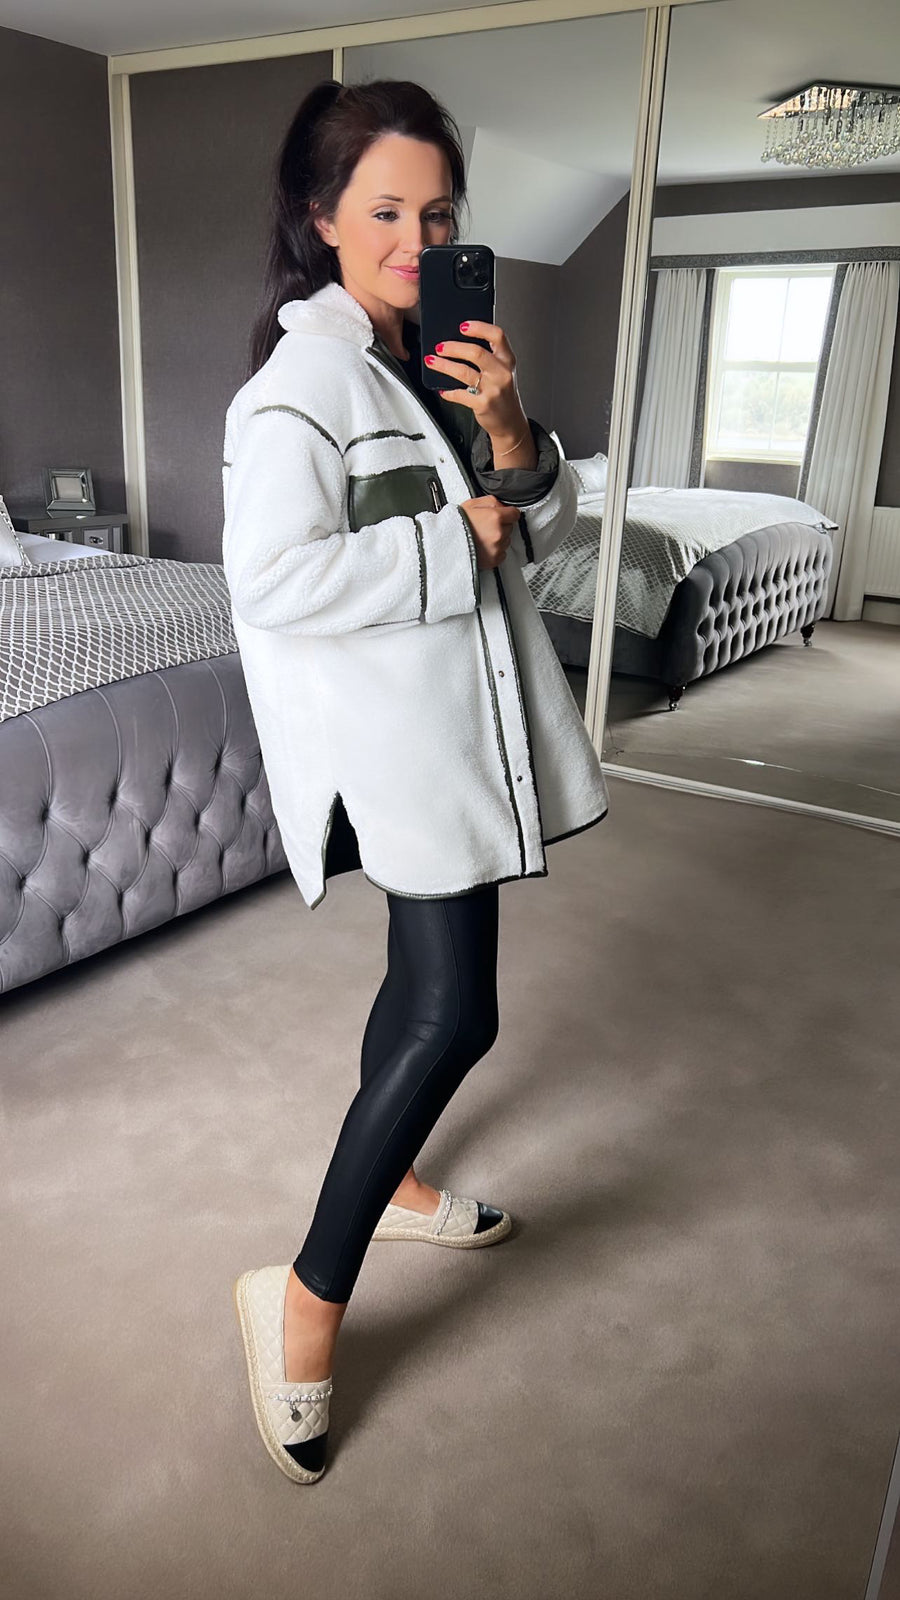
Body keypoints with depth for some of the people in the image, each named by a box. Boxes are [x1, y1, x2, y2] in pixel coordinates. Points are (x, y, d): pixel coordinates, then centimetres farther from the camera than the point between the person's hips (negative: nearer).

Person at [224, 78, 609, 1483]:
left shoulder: (446, 360, 13)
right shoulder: (303, 378, -13)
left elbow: (543, 525, 12)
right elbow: (273, 581, -24)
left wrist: (509, 432, -8)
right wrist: (456, 538, -17)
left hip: (465, 720, 9)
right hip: (389, 735, -9)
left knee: (428, 971, 19)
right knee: (453, 1011, -12)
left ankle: (386, 1181, 41)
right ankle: (307, 1294, 4)